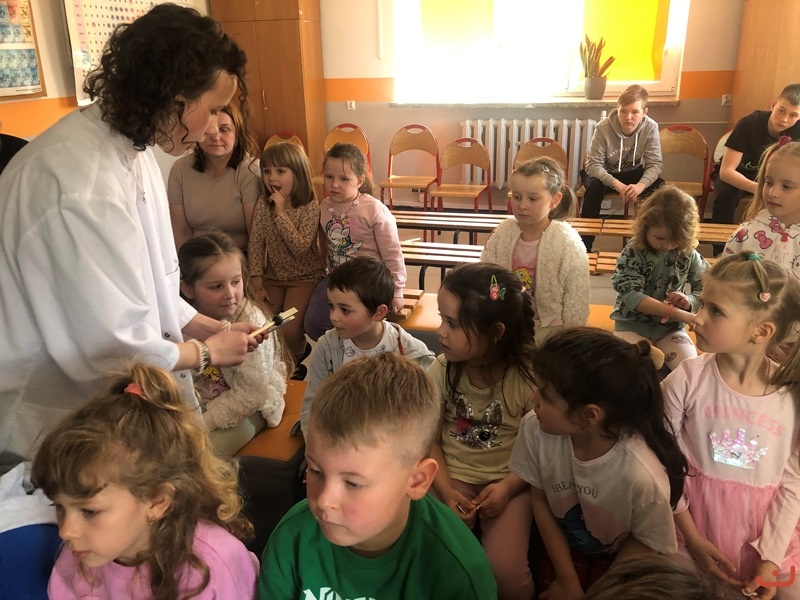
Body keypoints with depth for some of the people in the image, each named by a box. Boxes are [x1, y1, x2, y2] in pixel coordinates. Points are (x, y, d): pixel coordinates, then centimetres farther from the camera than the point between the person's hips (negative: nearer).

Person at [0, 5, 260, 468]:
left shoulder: (133, 150, -1)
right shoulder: (82, 190, -31)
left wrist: (211, 328, 1)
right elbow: (116, 352, -25)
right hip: (58, 428, -8)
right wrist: (208, 351, -10)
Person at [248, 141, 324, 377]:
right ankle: (299, 350, 23)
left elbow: (300, 247, -26)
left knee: (289, 330, -18)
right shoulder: (263, 204, -3)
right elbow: (256, 243, -4)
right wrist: (257, 281, -11)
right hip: (273, 277, 5)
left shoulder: (310, 206, -16)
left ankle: (294, 360, 18)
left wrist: (281, 213, -28)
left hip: (305, 276, -5)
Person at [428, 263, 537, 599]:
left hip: (511, 479, -2)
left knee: (505, 572, -19)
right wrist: (446, 491, -17)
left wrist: (507, 487, -20)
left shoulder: (528, 375, -17)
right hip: (454, 473, 2)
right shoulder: (441, 372, -10)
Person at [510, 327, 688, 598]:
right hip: (560, 545, 2)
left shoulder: (643, 475, -38)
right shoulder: (535, 429, -29)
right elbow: (539, 500, -11)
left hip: (616, 560, -2)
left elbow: (644, 543, -16)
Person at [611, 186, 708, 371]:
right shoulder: (632, 252, -14)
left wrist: (689, 301, -20)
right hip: (632, 325, -3)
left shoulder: (689, 255, -4)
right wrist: (676, 312, -30)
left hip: (671, 327, 3)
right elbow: (631, 296, -23)